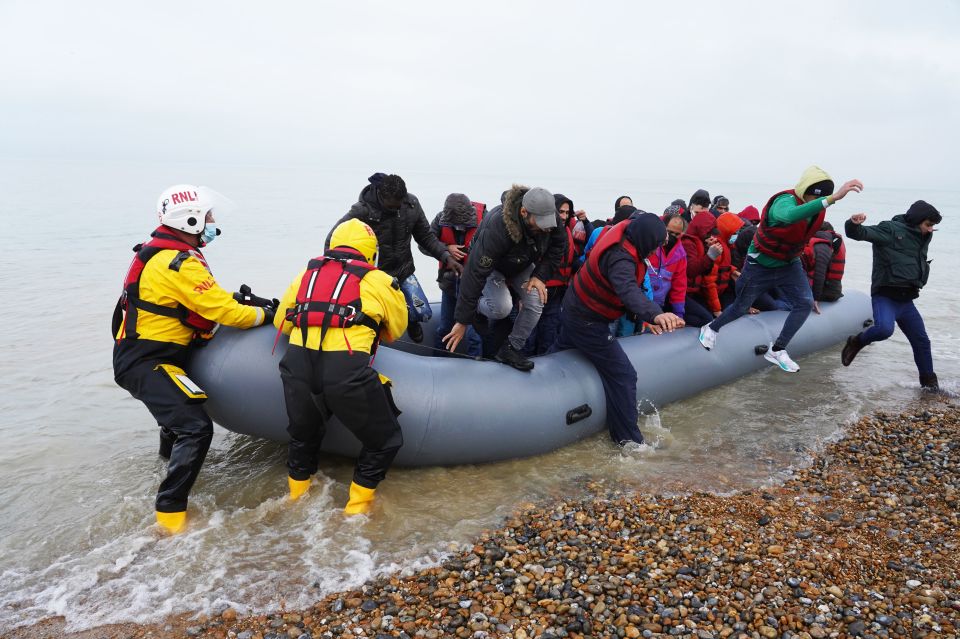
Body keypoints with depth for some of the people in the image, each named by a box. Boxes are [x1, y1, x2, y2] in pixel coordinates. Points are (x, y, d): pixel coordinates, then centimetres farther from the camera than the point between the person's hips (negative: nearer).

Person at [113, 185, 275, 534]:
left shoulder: (160, 252, 10)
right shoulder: (179, 263, -22)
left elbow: (207, 299, 15)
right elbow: (226, 313, -22)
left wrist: (248, 302, 4)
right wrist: (265, 314, -5)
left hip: (138, 354, 11)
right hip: (147, 364, -11)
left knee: (183, 398, 36)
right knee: (196, 427, -21)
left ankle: (171, 448, 61)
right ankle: (170, 511, -14)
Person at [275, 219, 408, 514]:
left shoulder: (306, 274, 21)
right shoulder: (379, 281, 11)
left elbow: (281, 322, 27)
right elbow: (396, 330, 25)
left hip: (297, 365, 5)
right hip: (347, 371, -4)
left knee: (303, 435, 32)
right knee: (385, 440, 19)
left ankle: (297, 496, 46)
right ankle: (357, 506, 25)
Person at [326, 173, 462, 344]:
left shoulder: (412, 204, -10)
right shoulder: (362, 211, -23)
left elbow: (426, 237, 2)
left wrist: (446, 257, -12)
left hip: (404, 272, 3)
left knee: (424, 314, -4)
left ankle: (409, 318, 32)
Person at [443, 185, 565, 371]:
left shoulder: (549, 216, -28)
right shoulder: (497, 228, -43)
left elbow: (557, 246, -7)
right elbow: (475, 272, -40)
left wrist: (540, 275, -21)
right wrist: (463, 321, -37)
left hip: (523, 265, 5)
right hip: (492, 265, -5)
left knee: (536, 302, -15)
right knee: (501, 307, -28)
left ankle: (511, 349, 2)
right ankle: (479, 309, 7)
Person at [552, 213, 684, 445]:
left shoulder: (623, 228, -8)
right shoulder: (620, 258, -37)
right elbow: (628, 290, -57)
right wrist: (654, 313, -72)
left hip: (573, 308, 11)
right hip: (588, 323, -11)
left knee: (562, 349, 33)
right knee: (623, 376, -7)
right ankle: (628, 439, 2)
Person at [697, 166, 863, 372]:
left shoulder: (817, 208, -10)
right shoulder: (784, 201, -34)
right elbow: (790, 215, -63)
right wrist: (832, 198, -71)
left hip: (789, 264, 6)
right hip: (760, 264, -6)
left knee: (805, 303, -9)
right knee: (741, 307, 9)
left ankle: (777, 350, 4)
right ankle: (711, 329, 38)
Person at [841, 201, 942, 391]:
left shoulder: (922, 238, 17)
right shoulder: (890, 229, -8)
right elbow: (860, 233, -23)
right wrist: (854, 225, -43)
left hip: (906, 299, 8)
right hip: (885, 296, -8)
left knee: (921, 340, 12)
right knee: (884, 329, -32)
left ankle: (929, 381, 29)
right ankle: (856, 342, -2)